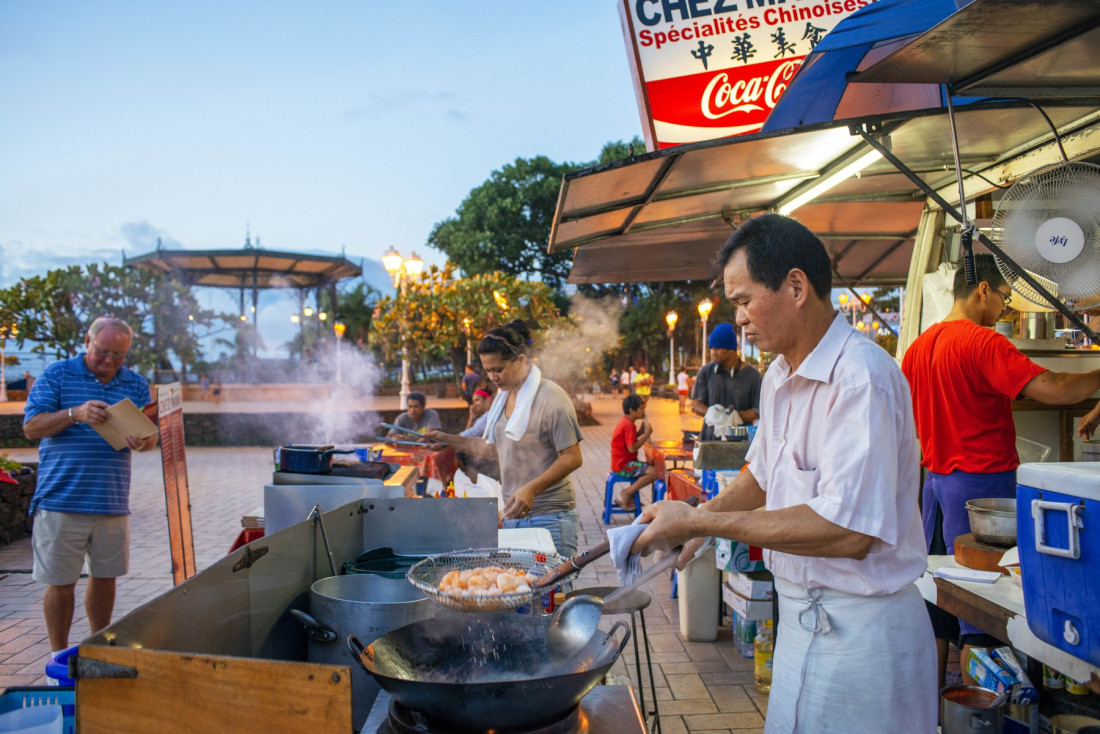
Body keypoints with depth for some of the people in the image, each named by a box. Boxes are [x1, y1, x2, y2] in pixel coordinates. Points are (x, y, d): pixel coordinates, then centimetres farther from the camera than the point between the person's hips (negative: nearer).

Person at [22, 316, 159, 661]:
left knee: (105, 577, 13)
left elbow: (152, 435, 11)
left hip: (112, 503, 3)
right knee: (61, 583, 3)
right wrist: (75, 414, -22)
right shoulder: (57, 375, 0)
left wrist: (141, 441, -13)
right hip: (62, 501, -3)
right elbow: (31, 427, -5)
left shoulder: (136, 384, 10)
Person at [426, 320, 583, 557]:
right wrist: (447, 439, 16)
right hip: (513, 515, 7)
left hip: (549, 519, -7)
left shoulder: (552, 399, -13)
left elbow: (572, 458, -16)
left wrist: (531, 489, -26)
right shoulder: (504, 397, 12)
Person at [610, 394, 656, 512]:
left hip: (621, 462, 11)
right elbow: (632, 448, -24)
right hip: (623, 465, -11)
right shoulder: (629, 425, -19)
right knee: (653, 472, -21)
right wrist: (647, 434, -18)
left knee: (650, 467, 20)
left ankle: (630, 497, 15)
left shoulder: (624, 421, 12)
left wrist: (641, 431, 4)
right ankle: (626, 494, -9)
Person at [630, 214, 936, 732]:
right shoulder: (780, 376, 9)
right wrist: (696, 522, 9)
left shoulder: (859, 379, -24)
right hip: (802, 613, 9)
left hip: (858, 629, -8)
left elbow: (848, 531, -31)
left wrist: (701, 520, -25)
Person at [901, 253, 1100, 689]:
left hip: (937, 480, 8)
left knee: (937, 602, 15)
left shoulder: (919, 346, 9)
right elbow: (1052, 389, -22)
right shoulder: (983, 343, -15)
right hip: (982, 482, -8)